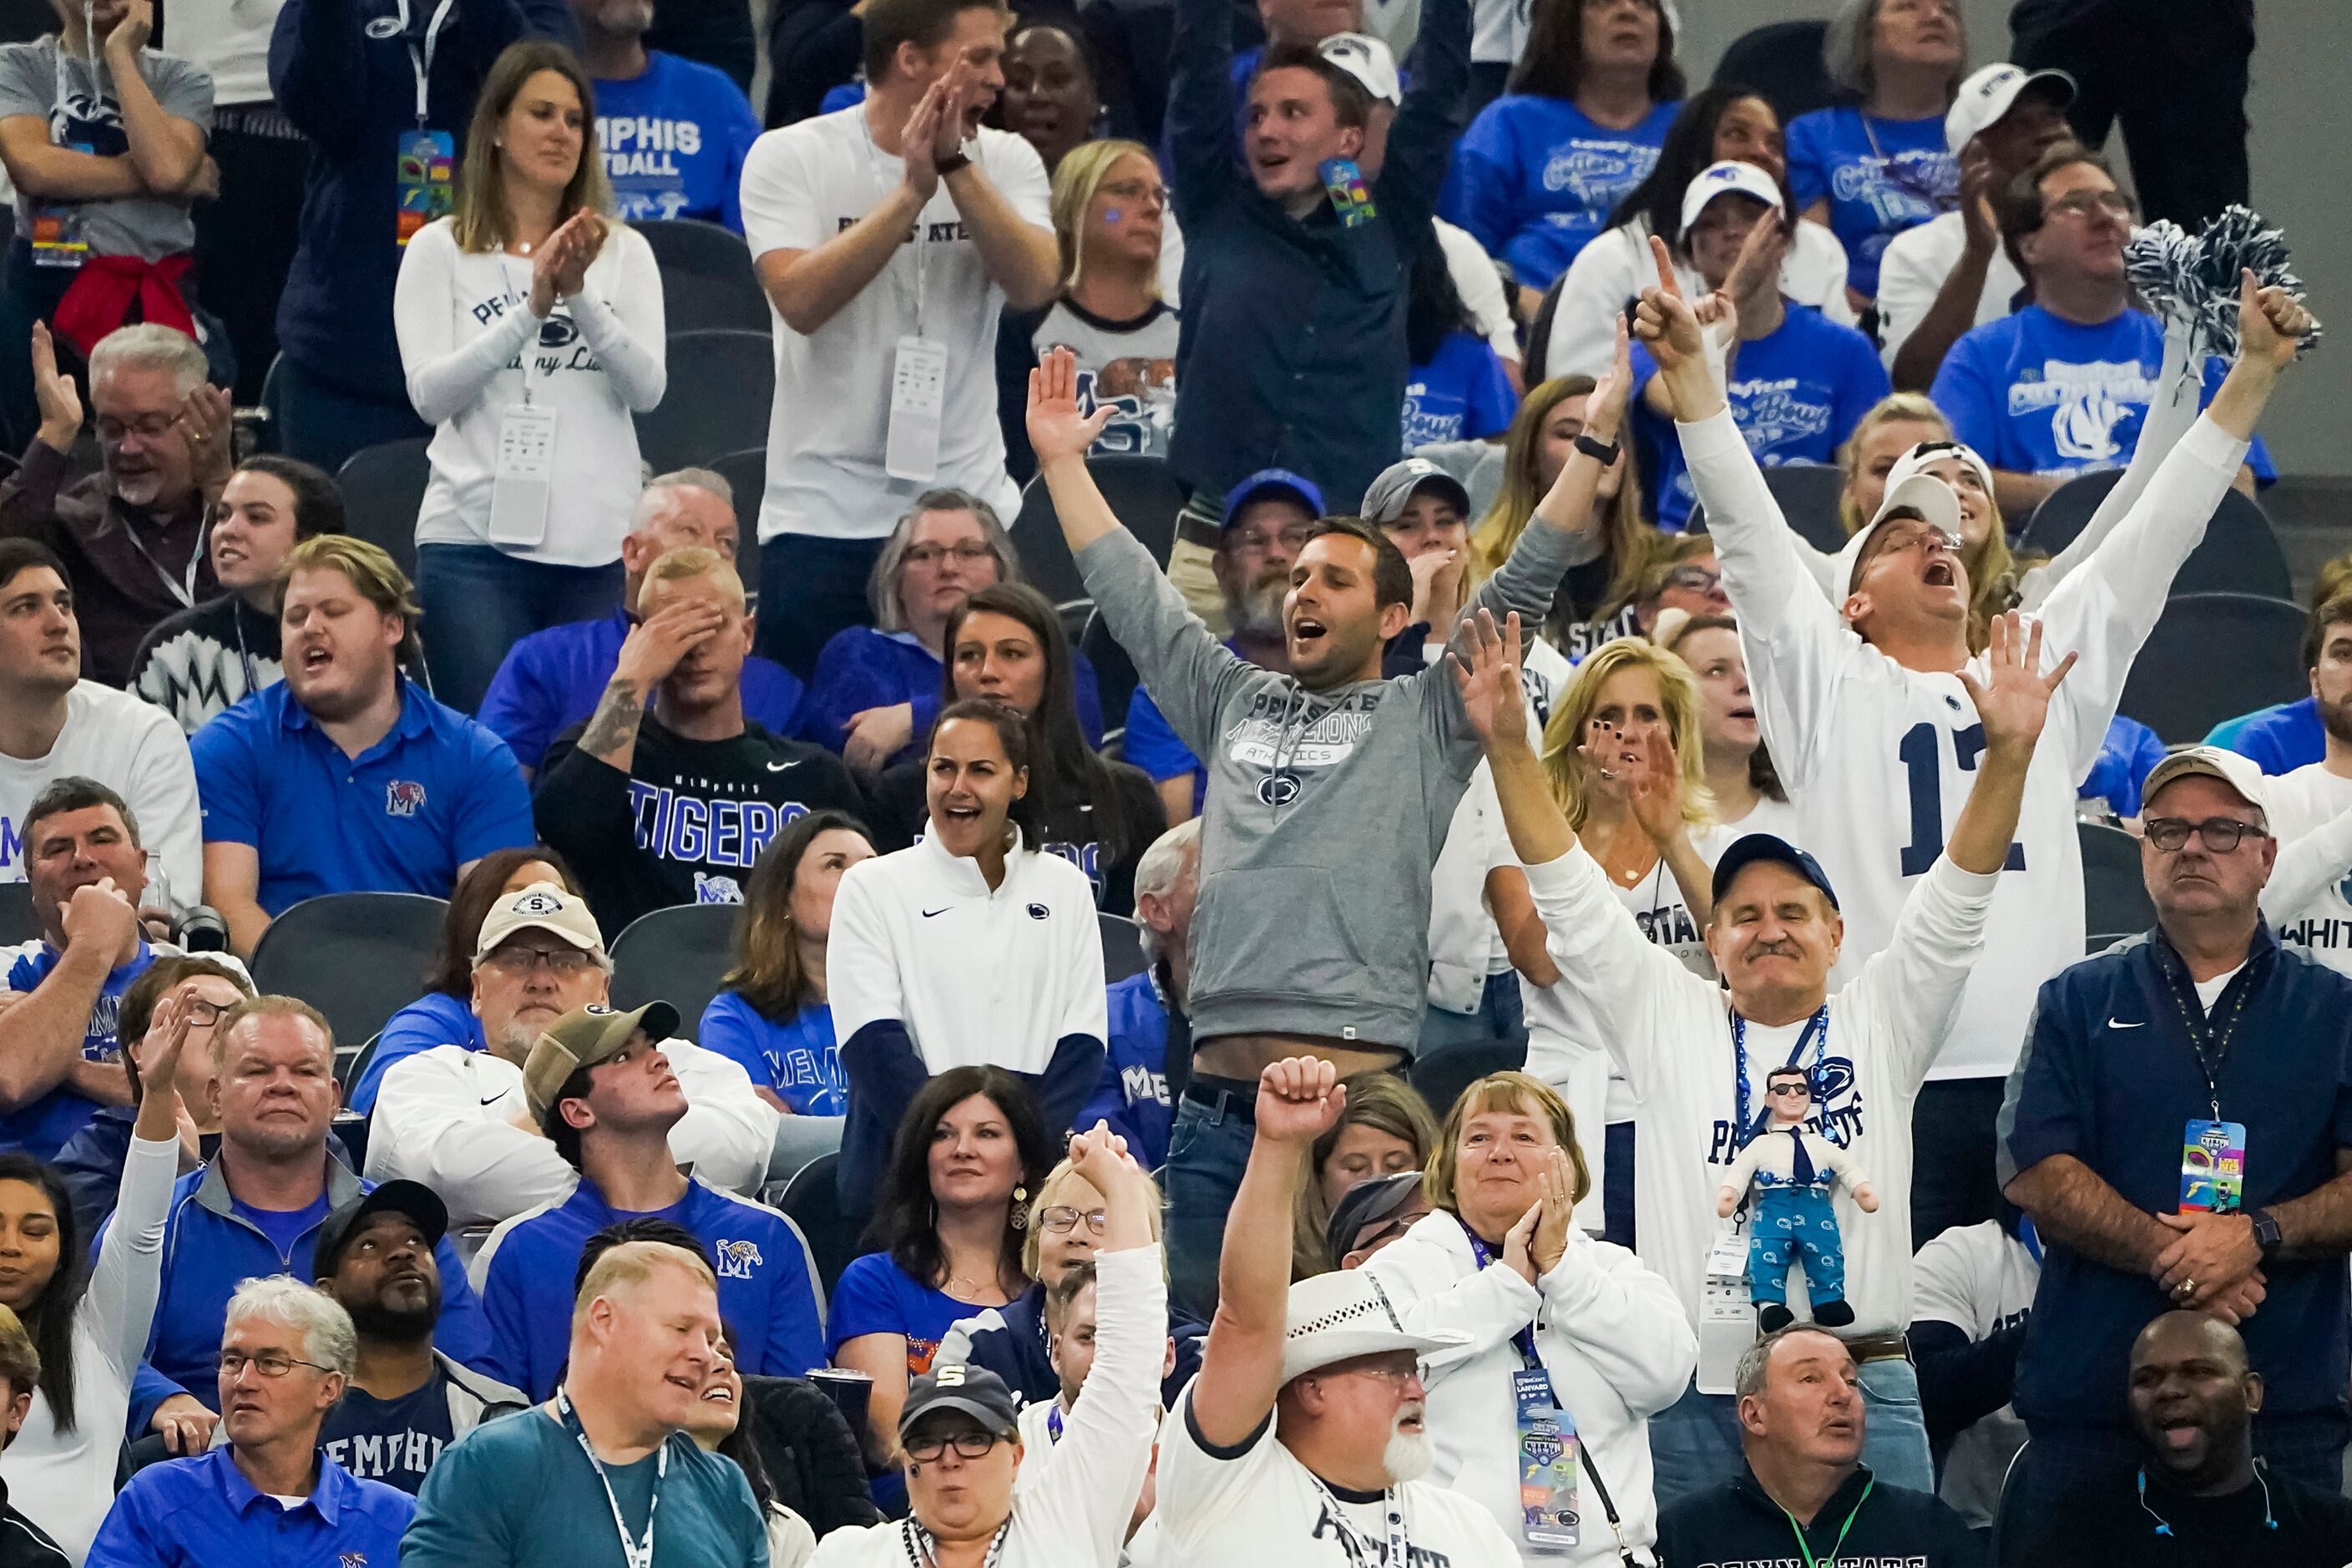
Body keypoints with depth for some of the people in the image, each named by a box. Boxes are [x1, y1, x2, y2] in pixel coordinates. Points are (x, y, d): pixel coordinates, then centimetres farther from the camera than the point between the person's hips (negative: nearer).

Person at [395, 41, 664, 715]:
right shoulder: (440, 250, 7)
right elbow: (430, 394, -4)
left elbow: (647, 388, 1)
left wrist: (579, 295, -13)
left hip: (599, 549, 2)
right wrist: (533, 307, -13)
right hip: (476, 540, -2)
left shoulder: (624, 252, 13)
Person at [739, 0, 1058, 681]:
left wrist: (956, 165, -19)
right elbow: (801, 300, -18)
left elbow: (1033, 285, -11)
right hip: (824, 515, -3)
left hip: (971, 503, 3)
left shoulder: (1006, 161, 6)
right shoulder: (790, 158, -3)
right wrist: (912, 189, -20)